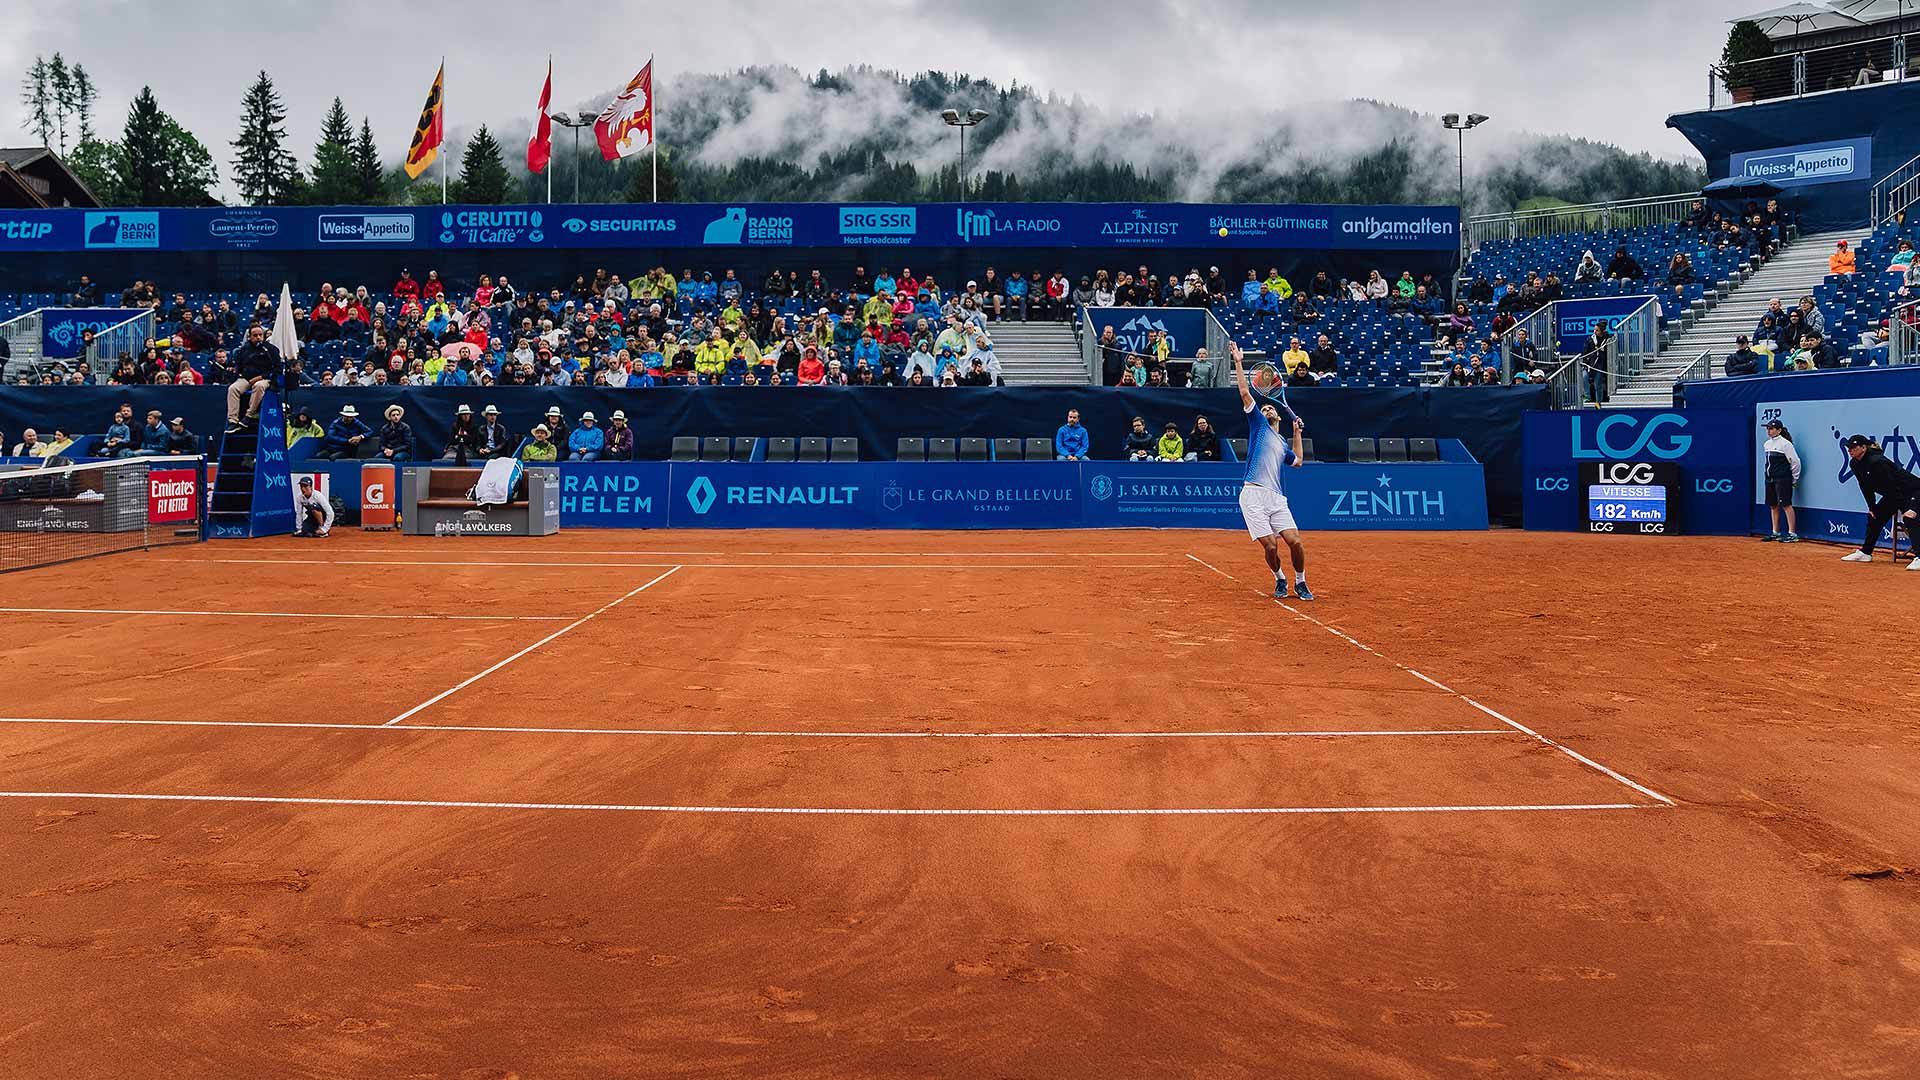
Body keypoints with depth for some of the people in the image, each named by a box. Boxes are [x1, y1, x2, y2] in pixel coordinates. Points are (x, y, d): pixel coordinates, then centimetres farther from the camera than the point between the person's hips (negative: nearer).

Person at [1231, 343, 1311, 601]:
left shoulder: (1283, 443, 27)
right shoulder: (1259, 425, 14)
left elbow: (1298, 461, 39)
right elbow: (1245, 393, 7)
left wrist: (1297, 432, 35)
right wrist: (1239, 363, 4)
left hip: (1277, 498, 4)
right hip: (1253, 495, -4)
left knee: (1295, 541, -9)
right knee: (1270, 546, -9)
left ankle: (1300, 583, 12)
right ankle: (1280, 580, 17)